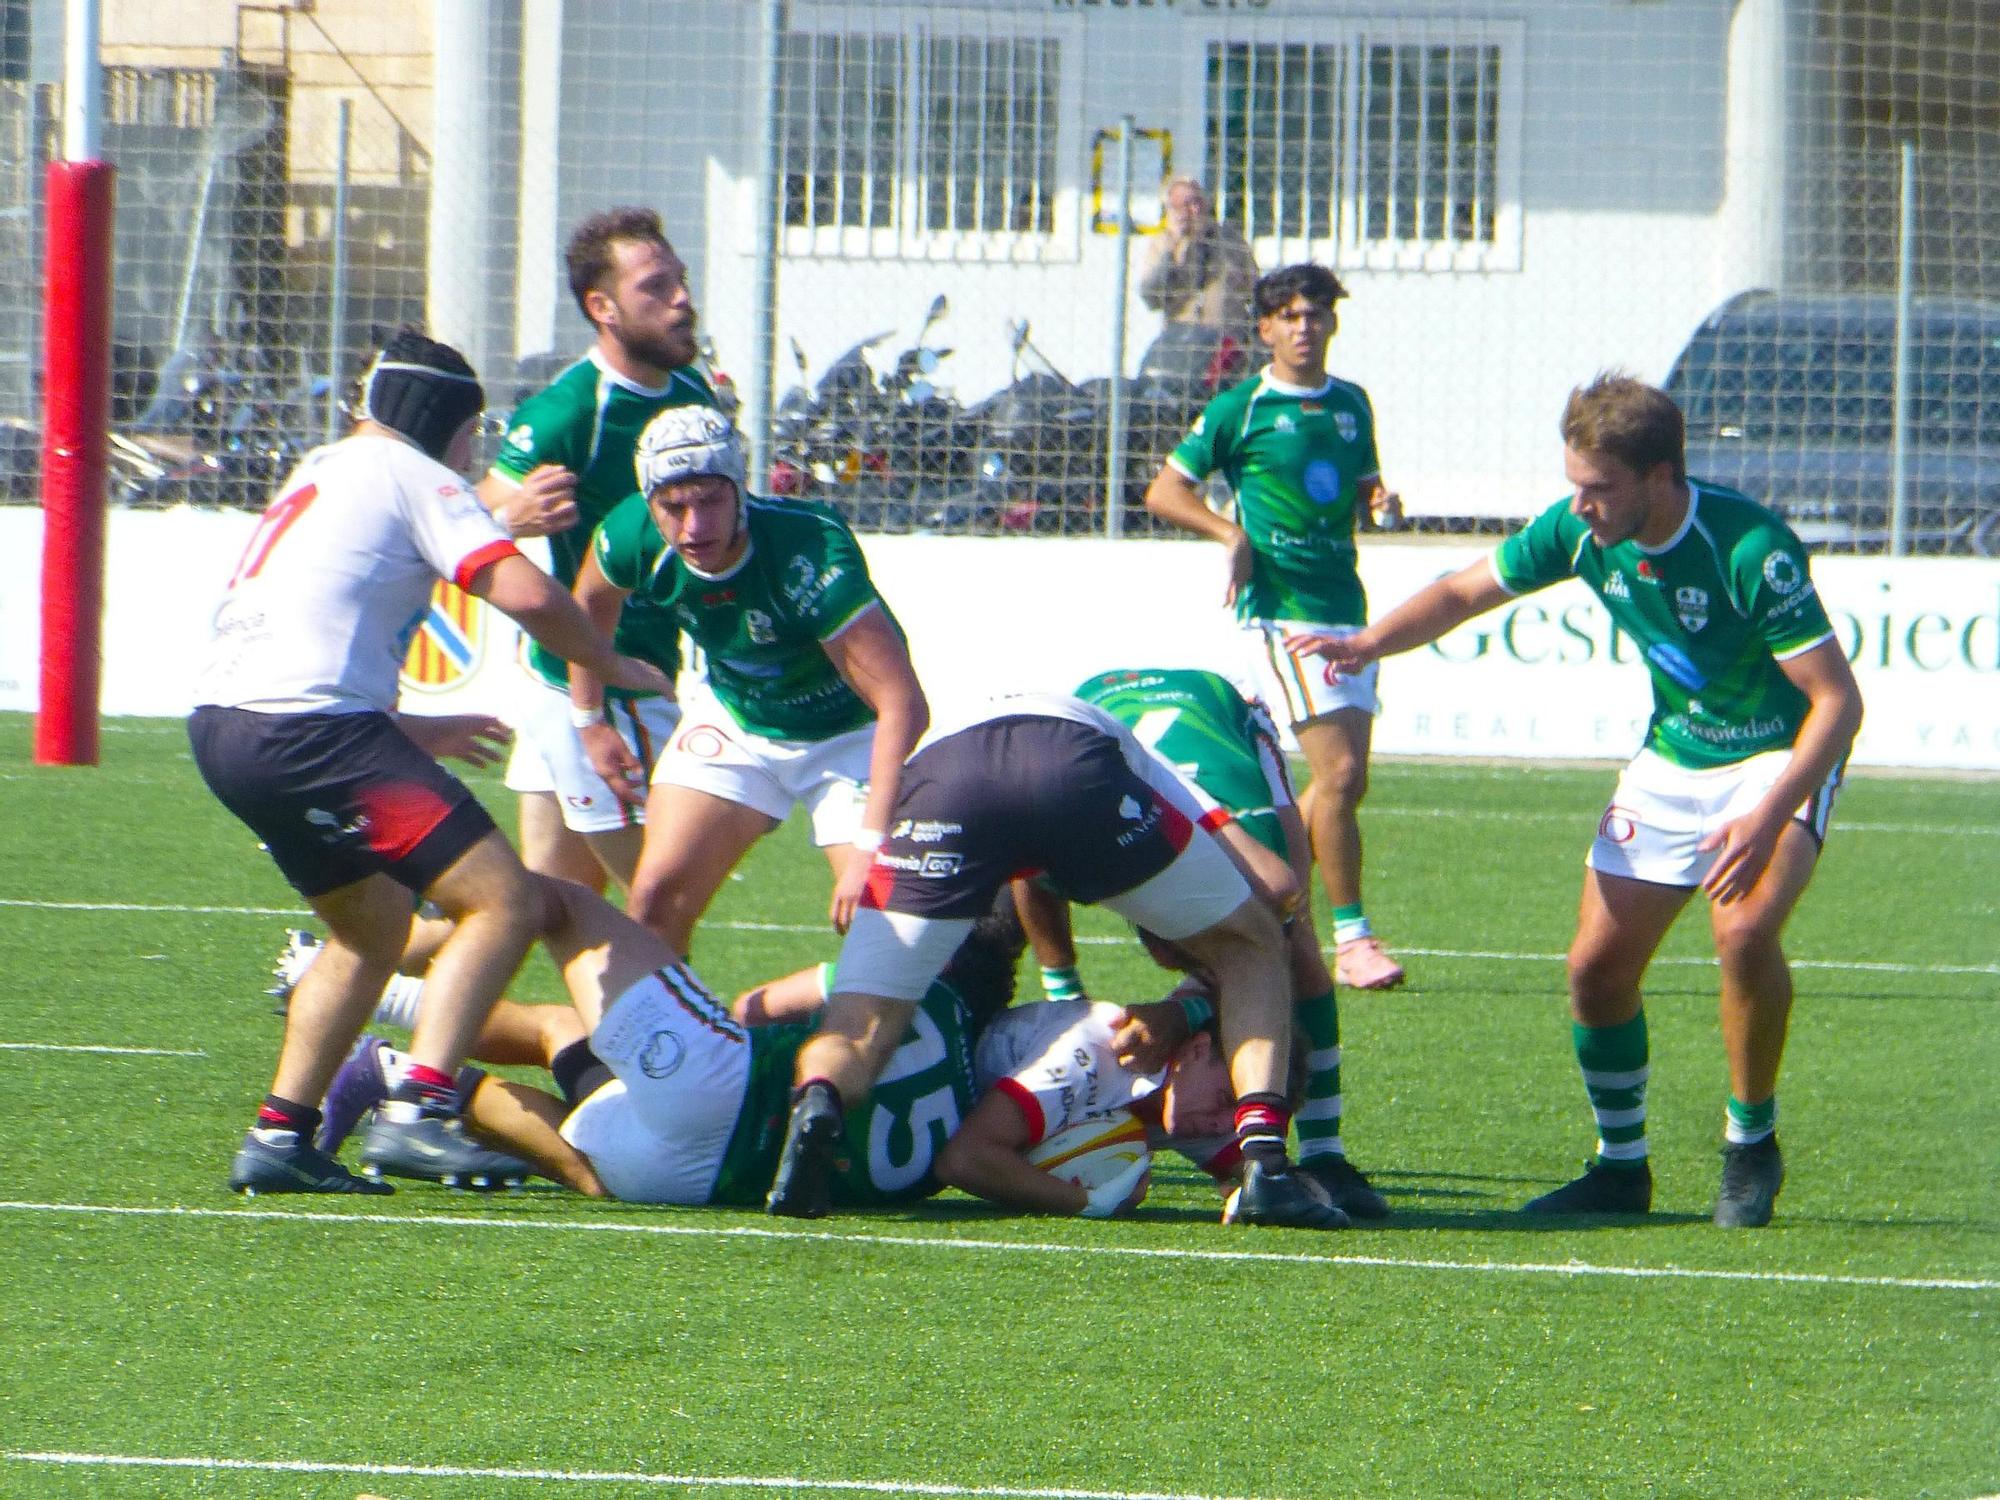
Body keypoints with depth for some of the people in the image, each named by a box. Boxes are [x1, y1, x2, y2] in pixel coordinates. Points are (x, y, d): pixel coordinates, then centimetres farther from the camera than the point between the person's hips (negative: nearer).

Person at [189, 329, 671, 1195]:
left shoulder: (323, 472, 28)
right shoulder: (408, 474, 2)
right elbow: (526, 594, -10)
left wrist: (411, 735, 38)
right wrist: (613, 667, 7)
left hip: (220, 728, 9)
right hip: (307, 725, -9)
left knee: (374, 923, 25)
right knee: (501, 900, -11)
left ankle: (280, 1138, 22)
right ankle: (415, 1114, -23)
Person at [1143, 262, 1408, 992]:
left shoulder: (1352, 404, 14)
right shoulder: (1239, 410, -2)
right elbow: (1163, 491, 0)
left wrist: (1381, 502, 1)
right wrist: (1231, 533, -15)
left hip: (1345, 608, 7)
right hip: (1281, 610, -7)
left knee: (1340, 781, 7)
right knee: (1340, 772, -14)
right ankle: (1351, 937, -10)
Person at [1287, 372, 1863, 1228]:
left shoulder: (1750, 550, -30)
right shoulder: (1581, 533, -12)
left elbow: (1837, 698, -27)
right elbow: (1466, 591, 4)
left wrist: (1769, 817, -38)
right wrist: (1368, 644, -14)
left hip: (1780, 757, -6)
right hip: (1672, 761, 6)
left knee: (1744, 932, -30)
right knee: (1598, 965, -2)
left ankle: (1751, 1147, -8)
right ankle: (1621, 1165, 19)